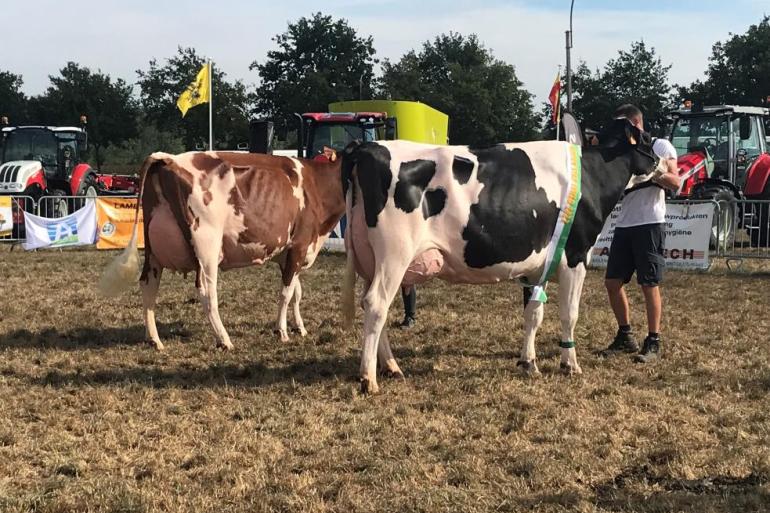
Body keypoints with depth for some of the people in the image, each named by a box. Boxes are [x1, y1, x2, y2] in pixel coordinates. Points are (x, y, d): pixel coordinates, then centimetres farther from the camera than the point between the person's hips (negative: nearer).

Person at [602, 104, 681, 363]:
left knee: (649, 284, -5)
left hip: (649, 225, -7)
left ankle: (653, 343, 1)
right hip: (623, 225, 7)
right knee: (612, 282, 6)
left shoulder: (660, 146, 0)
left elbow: (675, 183, -8)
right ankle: (625, 337, 18)